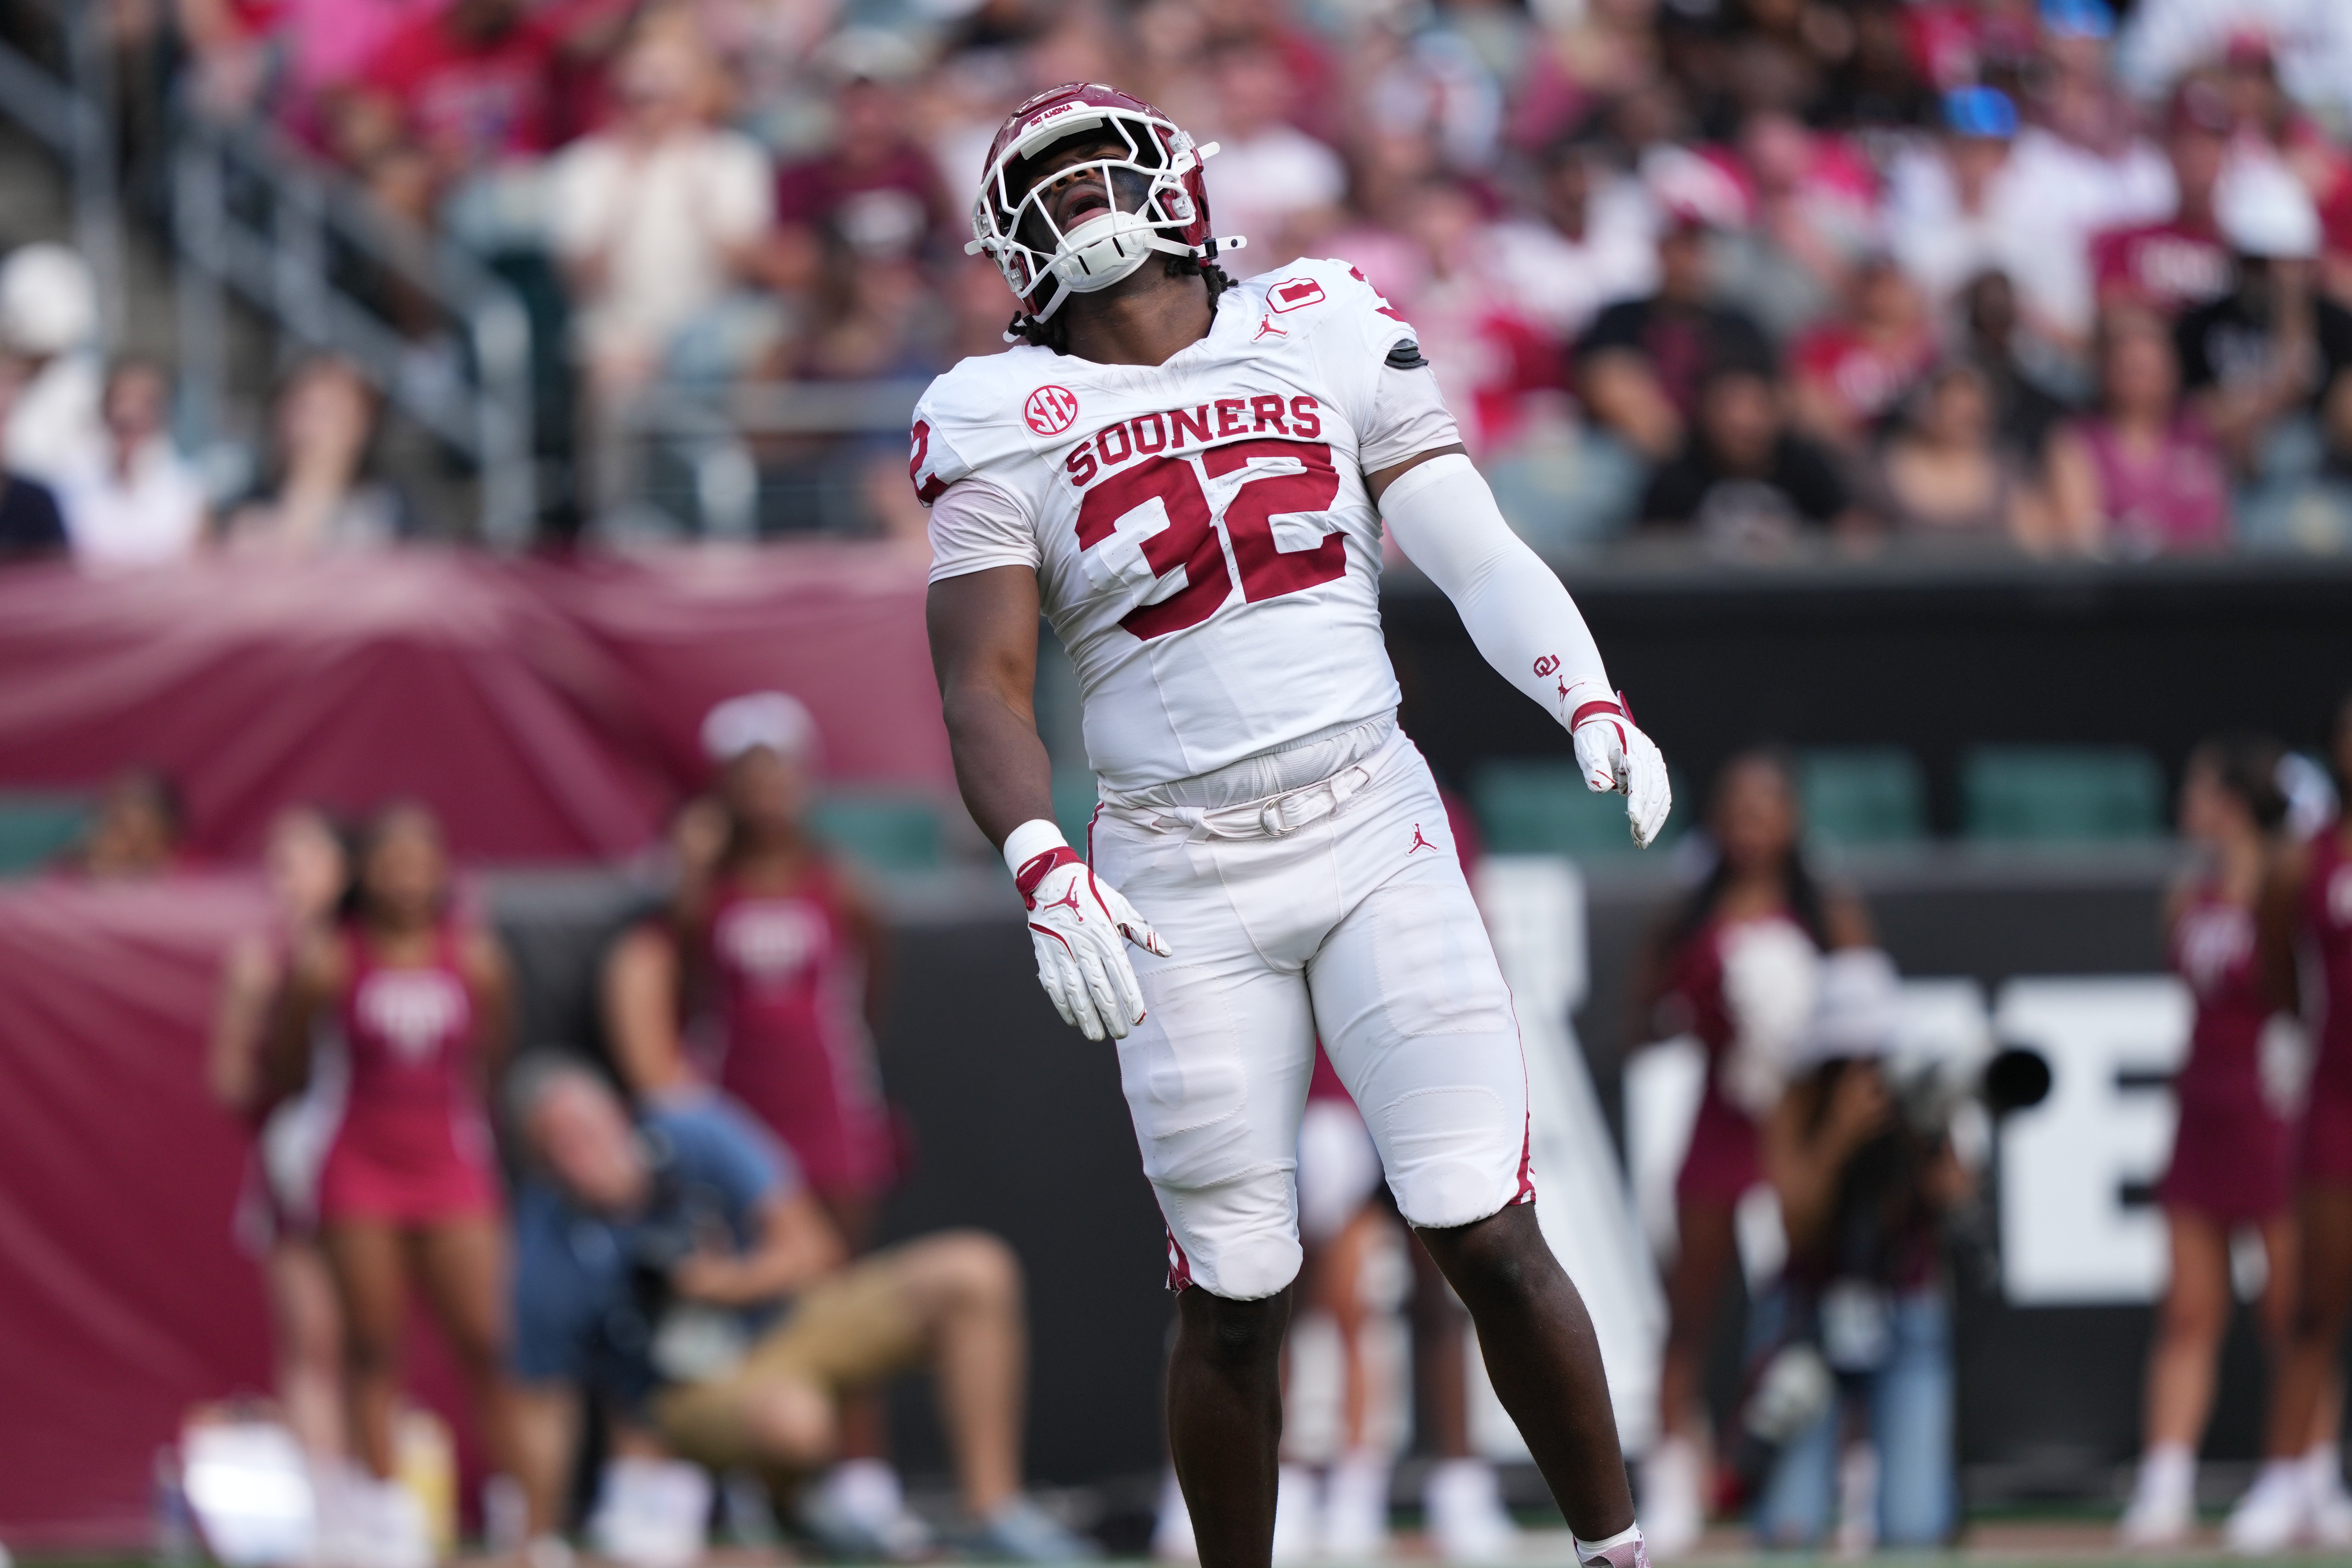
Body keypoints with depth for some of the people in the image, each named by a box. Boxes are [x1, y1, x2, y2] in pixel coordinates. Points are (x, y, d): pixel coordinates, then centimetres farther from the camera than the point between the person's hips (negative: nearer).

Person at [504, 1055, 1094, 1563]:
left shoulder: (696, 1140, -11)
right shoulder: (543, 1261, -17)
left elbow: (807, 1248, -5)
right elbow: (546, 1416, -11)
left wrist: (731, 1283, -22)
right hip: (691, 1397, -5)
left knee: (974, 1273, -13)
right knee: (792, 1418, -42)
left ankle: (996, 1513, -13)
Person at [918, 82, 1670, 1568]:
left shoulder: (1324, 337, 5)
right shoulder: (1004, 427, 1)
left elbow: (1476, 552, 0)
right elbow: (984, 691, -6)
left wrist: (1594, 706, -17)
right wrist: (1047, 877, -23)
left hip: (1377, 839, 1)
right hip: (1182, 889, -1)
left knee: (1492, 1245, -7)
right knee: (1234, 1301, 2)